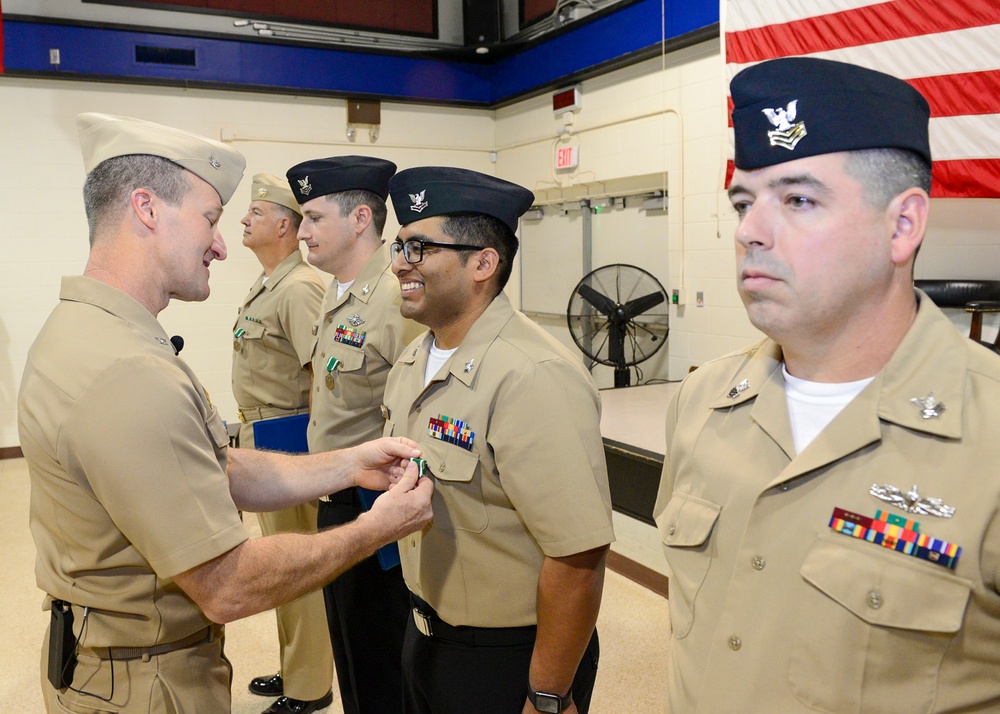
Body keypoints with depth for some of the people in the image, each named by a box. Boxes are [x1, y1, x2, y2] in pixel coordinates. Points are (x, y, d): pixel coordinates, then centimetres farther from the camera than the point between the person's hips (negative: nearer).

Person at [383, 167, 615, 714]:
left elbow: (578, 557, -28)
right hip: (425, 635, 8)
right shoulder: (413, 362, 1)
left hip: (510, 660, -8)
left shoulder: (533, 380, -27)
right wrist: (420, 613, 17)